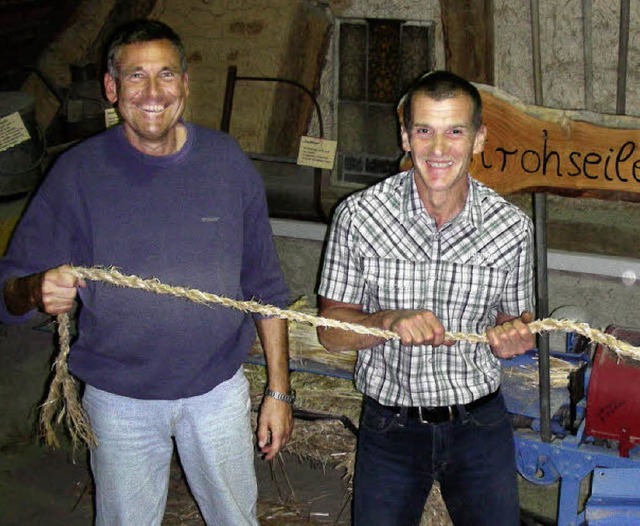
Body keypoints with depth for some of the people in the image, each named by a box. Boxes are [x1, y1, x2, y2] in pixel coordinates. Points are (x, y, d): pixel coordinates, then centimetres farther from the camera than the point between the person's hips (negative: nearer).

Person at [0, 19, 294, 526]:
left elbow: (265, 288, 1)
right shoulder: (78, 172, -10)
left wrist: (279, 390, 0)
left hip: (219, 391, 1)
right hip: (120, 402, -1)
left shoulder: (227, 162, -6)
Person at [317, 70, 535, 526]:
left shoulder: (512, 227, -9)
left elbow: (518, 320, 6)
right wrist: (390, 321, -25)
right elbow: (331, 330, -7)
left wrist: (511, 338, -18)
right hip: (390, 425, -1)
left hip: (480, 424, 1)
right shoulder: (359, 216, -13)